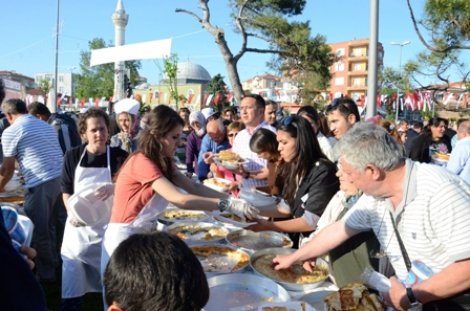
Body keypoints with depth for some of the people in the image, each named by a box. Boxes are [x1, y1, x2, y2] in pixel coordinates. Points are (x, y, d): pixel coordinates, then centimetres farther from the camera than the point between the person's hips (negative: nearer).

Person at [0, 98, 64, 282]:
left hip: (40, 184, -7)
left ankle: (46, 273, 14)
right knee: (48, 225, 22)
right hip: (60, 178, 7)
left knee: (38, 230, 6)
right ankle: (53, 262, 33)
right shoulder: (47, 126, 19)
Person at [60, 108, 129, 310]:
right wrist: (73, 213, -12)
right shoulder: (73, 156, 1)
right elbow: (66, 191, 6)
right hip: (78, 228, 1)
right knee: (71, 292, 6)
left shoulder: (120, 157, -5)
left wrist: (114, 188, -28)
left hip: (109, 229, -1)